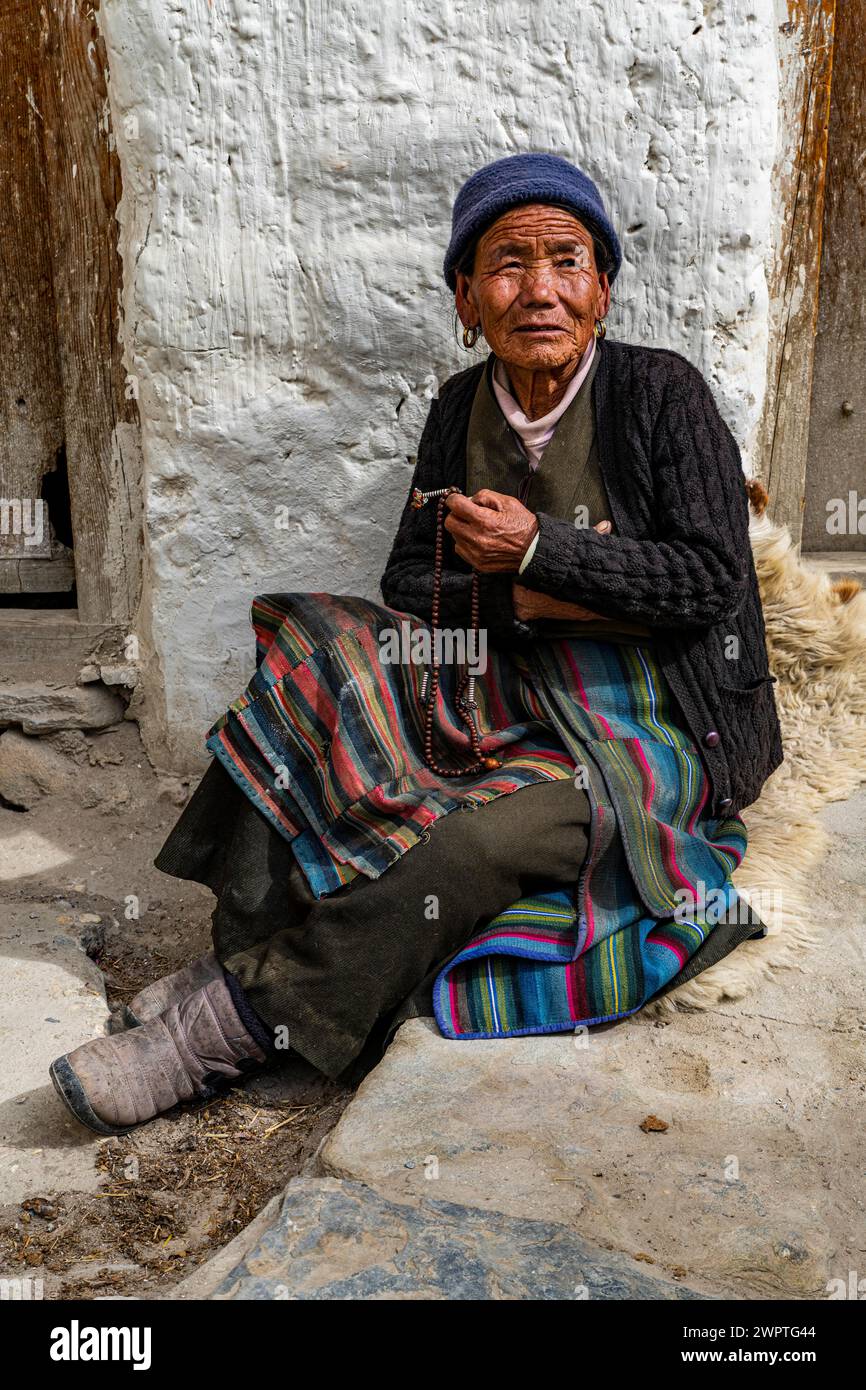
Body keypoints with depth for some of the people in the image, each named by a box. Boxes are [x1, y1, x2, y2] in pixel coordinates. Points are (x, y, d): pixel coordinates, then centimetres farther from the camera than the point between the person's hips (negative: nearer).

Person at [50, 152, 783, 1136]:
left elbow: (711, 577, -12)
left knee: (478, 836, -34)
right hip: (512, 696, 5)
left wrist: (539, 550, -21)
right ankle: (244, 952, -21)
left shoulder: (662, 392, -6)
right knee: (322, 655, -20)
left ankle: (236, 1021, -23)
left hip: (651, 728, -4)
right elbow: (411, 582, 4)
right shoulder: (459, 409, 7)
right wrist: (532, 600, -14)